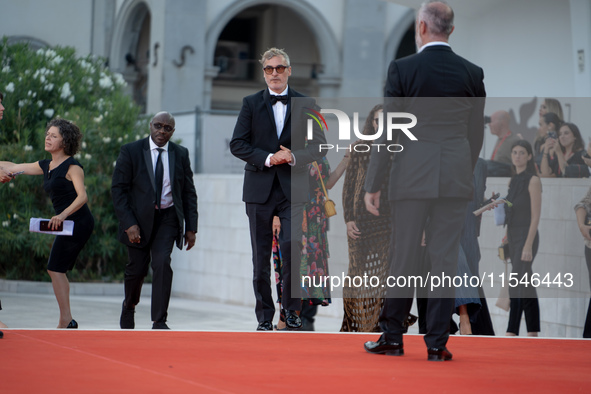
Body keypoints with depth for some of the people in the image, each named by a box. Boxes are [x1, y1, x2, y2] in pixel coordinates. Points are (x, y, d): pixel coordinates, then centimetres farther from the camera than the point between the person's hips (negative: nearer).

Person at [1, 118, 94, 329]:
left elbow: (82, 196, -23)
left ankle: (66, 320, -7)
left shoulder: (72, 166, -12)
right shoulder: (45, 166, 14)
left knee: (56, 268, -8)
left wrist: (62, 215, -35)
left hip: (78, 222, -9)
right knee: (56, 269, 10)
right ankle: (66, 320, 14)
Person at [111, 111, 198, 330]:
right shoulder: (130, 151, -4)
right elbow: (118, 189, -6)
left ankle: (159, 321, -14)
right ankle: (129, 306, 37)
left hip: (167, 218, 1)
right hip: (139, 218, -1)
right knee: (137, 268, 6)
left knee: (162, 264, -17)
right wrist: (129, 223, -16)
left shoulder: (181, 154, 4)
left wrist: (191, 227, 1)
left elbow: (189, 193, 8)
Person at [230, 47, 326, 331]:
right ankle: (264, 316, 12)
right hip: (259, 188, 1)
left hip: (292, 189, 0)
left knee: (291, 248, -13)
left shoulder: (305, 105, 8)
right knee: (261, 256, 3)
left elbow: (319, 145, 7)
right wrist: (267, 158, -13)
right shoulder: (251, 103, 7)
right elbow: (237, 144, 1)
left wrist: (295, 156, -11)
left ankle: (291, 308, 3)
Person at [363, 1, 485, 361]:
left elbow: (386, 131, -5)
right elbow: (477, 133, 9)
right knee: (446, 257, 4)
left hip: (412, 175, -2)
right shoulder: (472, 73, 4)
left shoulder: (402, 69, -5)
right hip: (456, 177, 2)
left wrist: (373, 185, -1)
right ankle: (437, 343, 6)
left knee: (404, 257, 6)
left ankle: (393, 338, 14)